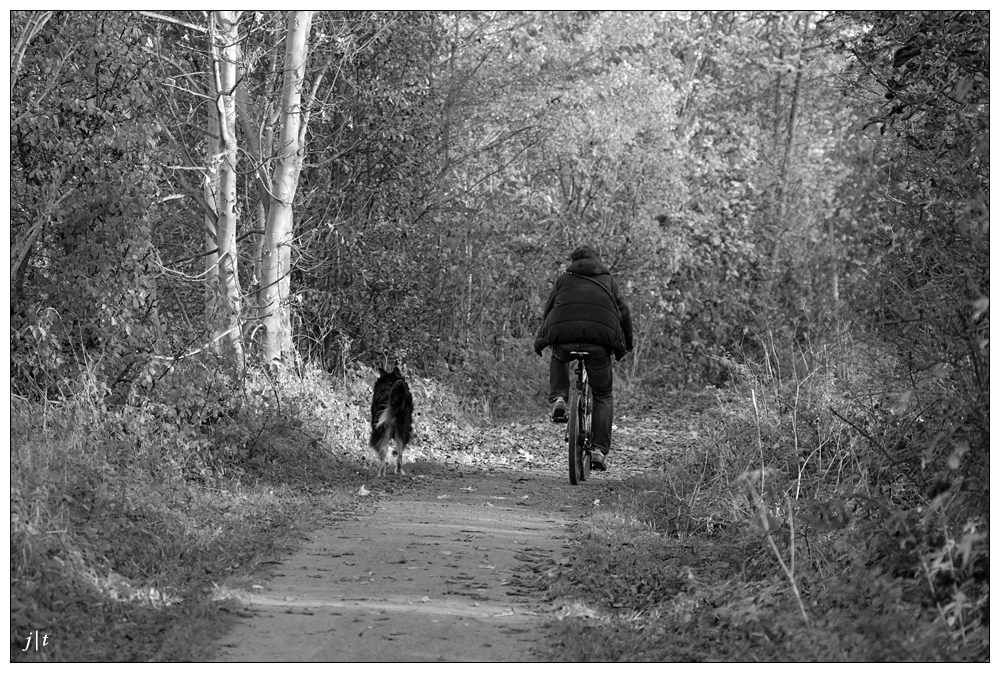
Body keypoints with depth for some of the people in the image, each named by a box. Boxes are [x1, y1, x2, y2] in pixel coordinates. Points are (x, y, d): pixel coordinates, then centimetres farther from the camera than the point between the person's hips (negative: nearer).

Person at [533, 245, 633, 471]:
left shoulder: (563, 279, 23)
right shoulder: (608, 280, 24)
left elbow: (548, 311, 21)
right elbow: (623, 313, 19)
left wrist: (539, 341, 32)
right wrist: (627, 344, 29)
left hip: (564, 336, 1)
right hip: (600, 341, 0)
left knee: (558, 359, 37)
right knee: (603, 396, 13)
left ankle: (558, 399, 13)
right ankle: (600, 450, 1)